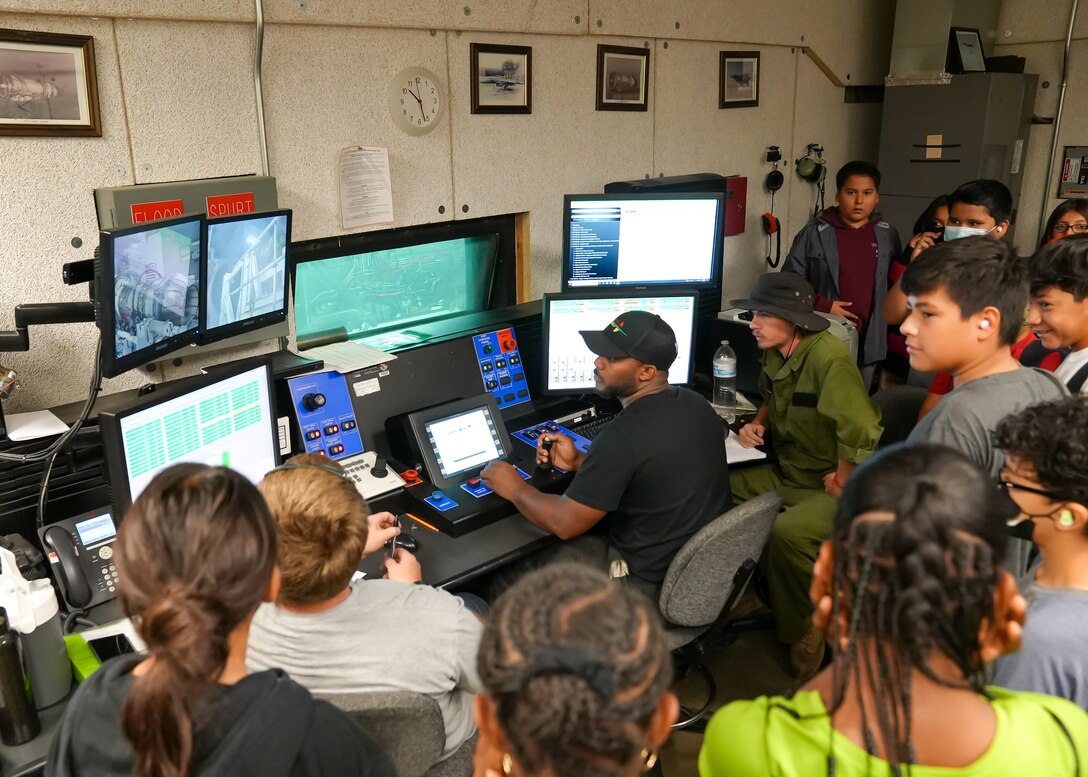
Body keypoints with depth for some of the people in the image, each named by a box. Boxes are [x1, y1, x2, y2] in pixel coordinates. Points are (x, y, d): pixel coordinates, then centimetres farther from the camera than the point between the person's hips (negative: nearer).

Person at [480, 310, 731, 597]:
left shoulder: (623, 434, -28)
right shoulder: (696, 403, -3)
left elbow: (565, 523, -20)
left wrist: (516, 489, -2)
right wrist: (581, 462, 6)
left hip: (653, 582, -8)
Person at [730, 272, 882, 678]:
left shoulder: (828, 358, -25)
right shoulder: (775, 354, 3)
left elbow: (862, 434, -33)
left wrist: (841, 482, -20)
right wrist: (759, 423, 6)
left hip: (829, 484, -9)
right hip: (786, 472, 9)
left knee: (789, 532, -34)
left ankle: (801, 633, -6)